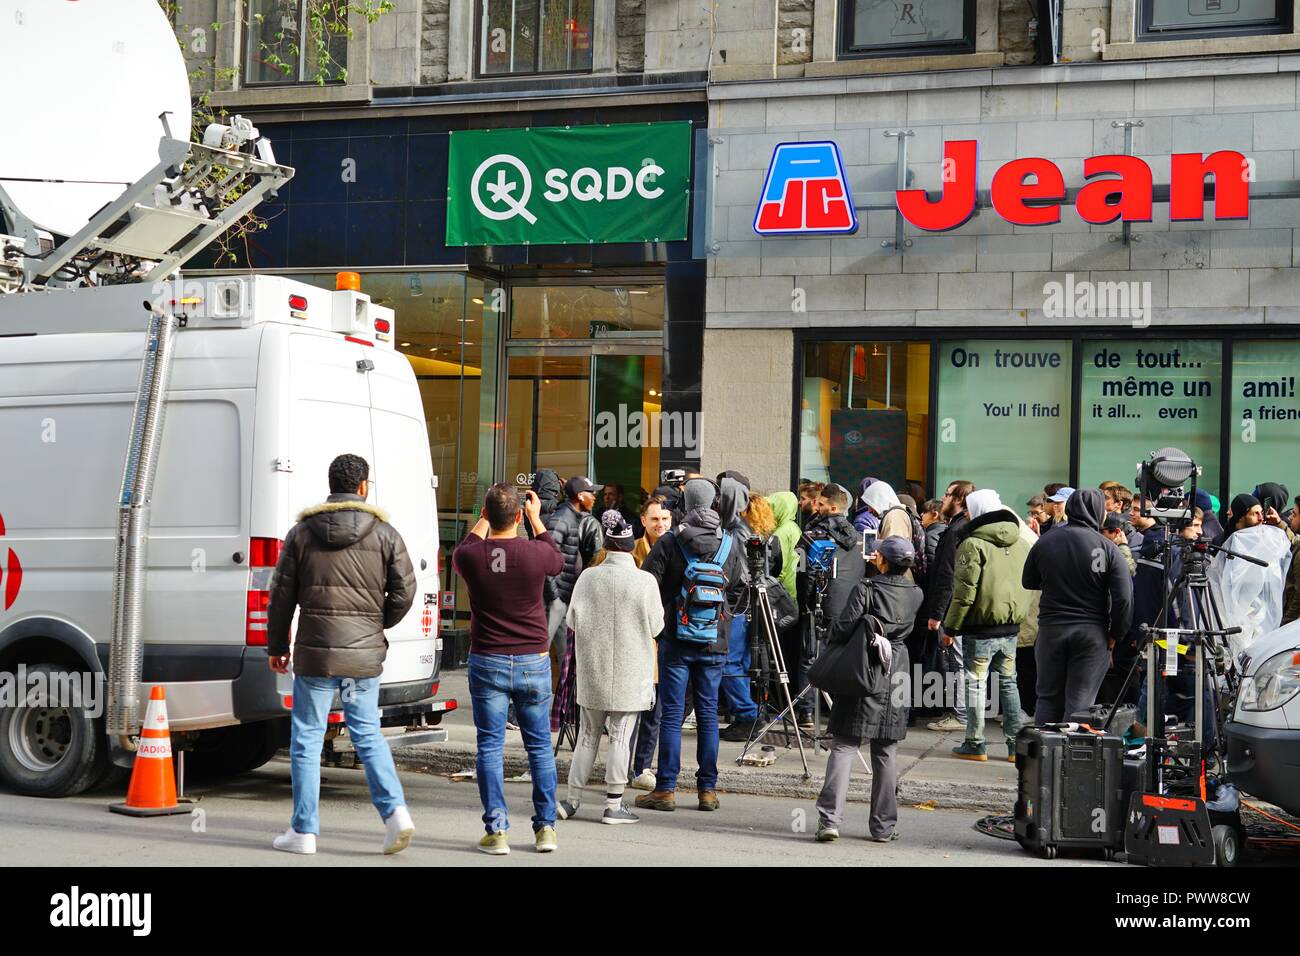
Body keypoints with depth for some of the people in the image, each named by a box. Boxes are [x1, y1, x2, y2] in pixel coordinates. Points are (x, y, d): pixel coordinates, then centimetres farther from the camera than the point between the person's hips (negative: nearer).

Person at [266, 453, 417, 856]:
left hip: (316, 653, -1)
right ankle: (395, 810, -3)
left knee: (306, 740, 7)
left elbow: (282, 595, 4)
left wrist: (277, 646, 15)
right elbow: (404, 591, -1)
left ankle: (304, 831, 10)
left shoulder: (301, 532, 2)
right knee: (368, 733, 13)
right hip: (365, 655, 1)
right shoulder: (384, 533, 2)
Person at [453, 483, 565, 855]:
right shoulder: (536, 553, -11)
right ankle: (546, 827, 15)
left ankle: (496, 831, 2)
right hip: (533, 662, 0)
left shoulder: (471, 556, -10)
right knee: (539, 746, 11)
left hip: (487, 663, 0)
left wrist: (484, 518, 24)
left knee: (490, 747, 5)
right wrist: (536, 518, 22)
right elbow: (559, 561, 14)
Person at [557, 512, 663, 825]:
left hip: (593, 670, 2)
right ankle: (613, 804, 5)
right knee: (621, 737, 3)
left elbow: (573, 621, -1)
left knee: (588, 735, 13)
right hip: (630, 673, -2)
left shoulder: (588, 577, -4)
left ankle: (573, 799, 17)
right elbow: (656, 626, -5)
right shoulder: (645, 581, -10)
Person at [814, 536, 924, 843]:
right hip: (896, 676, 4)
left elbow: (842, 629, -13)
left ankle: (830, 819, -11)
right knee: (886, 753, 10)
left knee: (844, 747, -3)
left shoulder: (866, 588, -9)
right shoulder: (916, 594, 3)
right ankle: (884, 826, 13)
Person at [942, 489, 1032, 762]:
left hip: (981, 627, -6)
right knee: (1008, 682, 15)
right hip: (1011, 627, 6)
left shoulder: (973, 544, -13)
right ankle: (1016, 743, 16)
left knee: (975, 683, 3)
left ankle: (975, 744, 7)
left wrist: (951, 626, -8)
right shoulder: (1021, 543, 8)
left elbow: (965, 591, -16)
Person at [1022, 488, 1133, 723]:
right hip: (1092, 633, -2)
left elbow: (1028, 582, 13)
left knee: (1048, 698, 13)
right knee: (1081, 702, 2)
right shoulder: (1107, 548, -9)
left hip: (1051, 629, 2)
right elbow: (1124, 597, -13)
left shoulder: (1044, 543, 0)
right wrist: (1115, 634, -1)